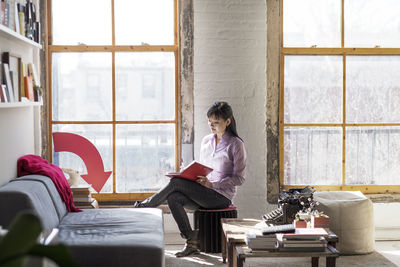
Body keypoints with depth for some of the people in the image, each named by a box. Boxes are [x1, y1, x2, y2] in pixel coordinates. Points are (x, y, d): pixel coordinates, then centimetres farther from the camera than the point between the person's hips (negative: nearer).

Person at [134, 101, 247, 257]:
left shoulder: (236, 144, -7)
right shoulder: (206, 140, 13)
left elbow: (239, 178, -8)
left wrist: (211, 184, -20)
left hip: (222, 196, -7)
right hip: (204, 194, 7)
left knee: (175, 183, -22)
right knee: (173, 197, -23)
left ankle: (144, 206, -3)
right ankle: (191, 242, -17)